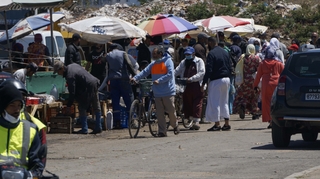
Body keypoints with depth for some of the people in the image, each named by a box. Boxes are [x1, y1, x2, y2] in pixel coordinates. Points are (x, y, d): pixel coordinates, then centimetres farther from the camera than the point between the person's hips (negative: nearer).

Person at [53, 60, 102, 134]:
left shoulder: (70, 76, -19)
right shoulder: (72, 65, 8)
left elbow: (72, 93, -17)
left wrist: (68, 106, -10)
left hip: (88, 88, -10)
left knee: (82, 108, -2)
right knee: (96, 107, 14)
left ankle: (84, 129, -1)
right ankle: (98, 128, 20)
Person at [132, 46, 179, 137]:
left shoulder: (168, 61, -5)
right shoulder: (153, 64, 12)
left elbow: (170, 74, -15)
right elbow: (144, 72, 2)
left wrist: (159, 80, -22)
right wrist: (135, 78, -14)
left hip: (168, 92, -5)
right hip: (157, 93, 5)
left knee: (171, 111, 0)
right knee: (160, 113, 1)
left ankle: (175, 126, 25)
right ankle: (162, 131, 5)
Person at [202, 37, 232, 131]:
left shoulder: (211, 54, -13)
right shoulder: (225, 52, 10)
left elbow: (208, 70, -17)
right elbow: (230, 68, 13)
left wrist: (203, 83, -13)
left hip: (216, 80, -7)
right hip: (226, 79, 7)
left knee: (215, 102, -1)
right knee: (224, 101, 14)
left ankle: (217, 124, -4)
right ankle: (226, 124, 13)